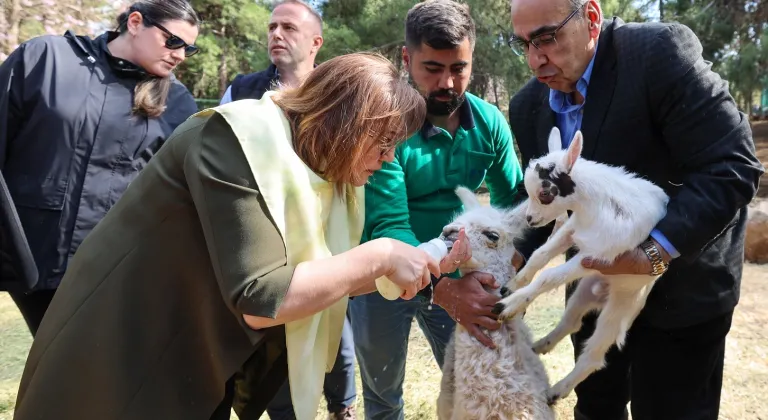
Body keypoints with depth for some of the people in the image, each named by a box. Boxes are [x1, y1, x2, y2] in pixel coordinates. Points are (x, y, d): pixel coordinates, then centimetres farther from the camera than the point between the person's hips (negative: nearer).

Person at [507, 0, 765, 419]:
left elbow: (733, 167, -25)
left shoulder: (660, 51, -23)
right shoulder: (528, 106, -4)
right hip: (595, 285, 5)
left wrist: (653, 254, -32)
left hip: (679, 284, -5)